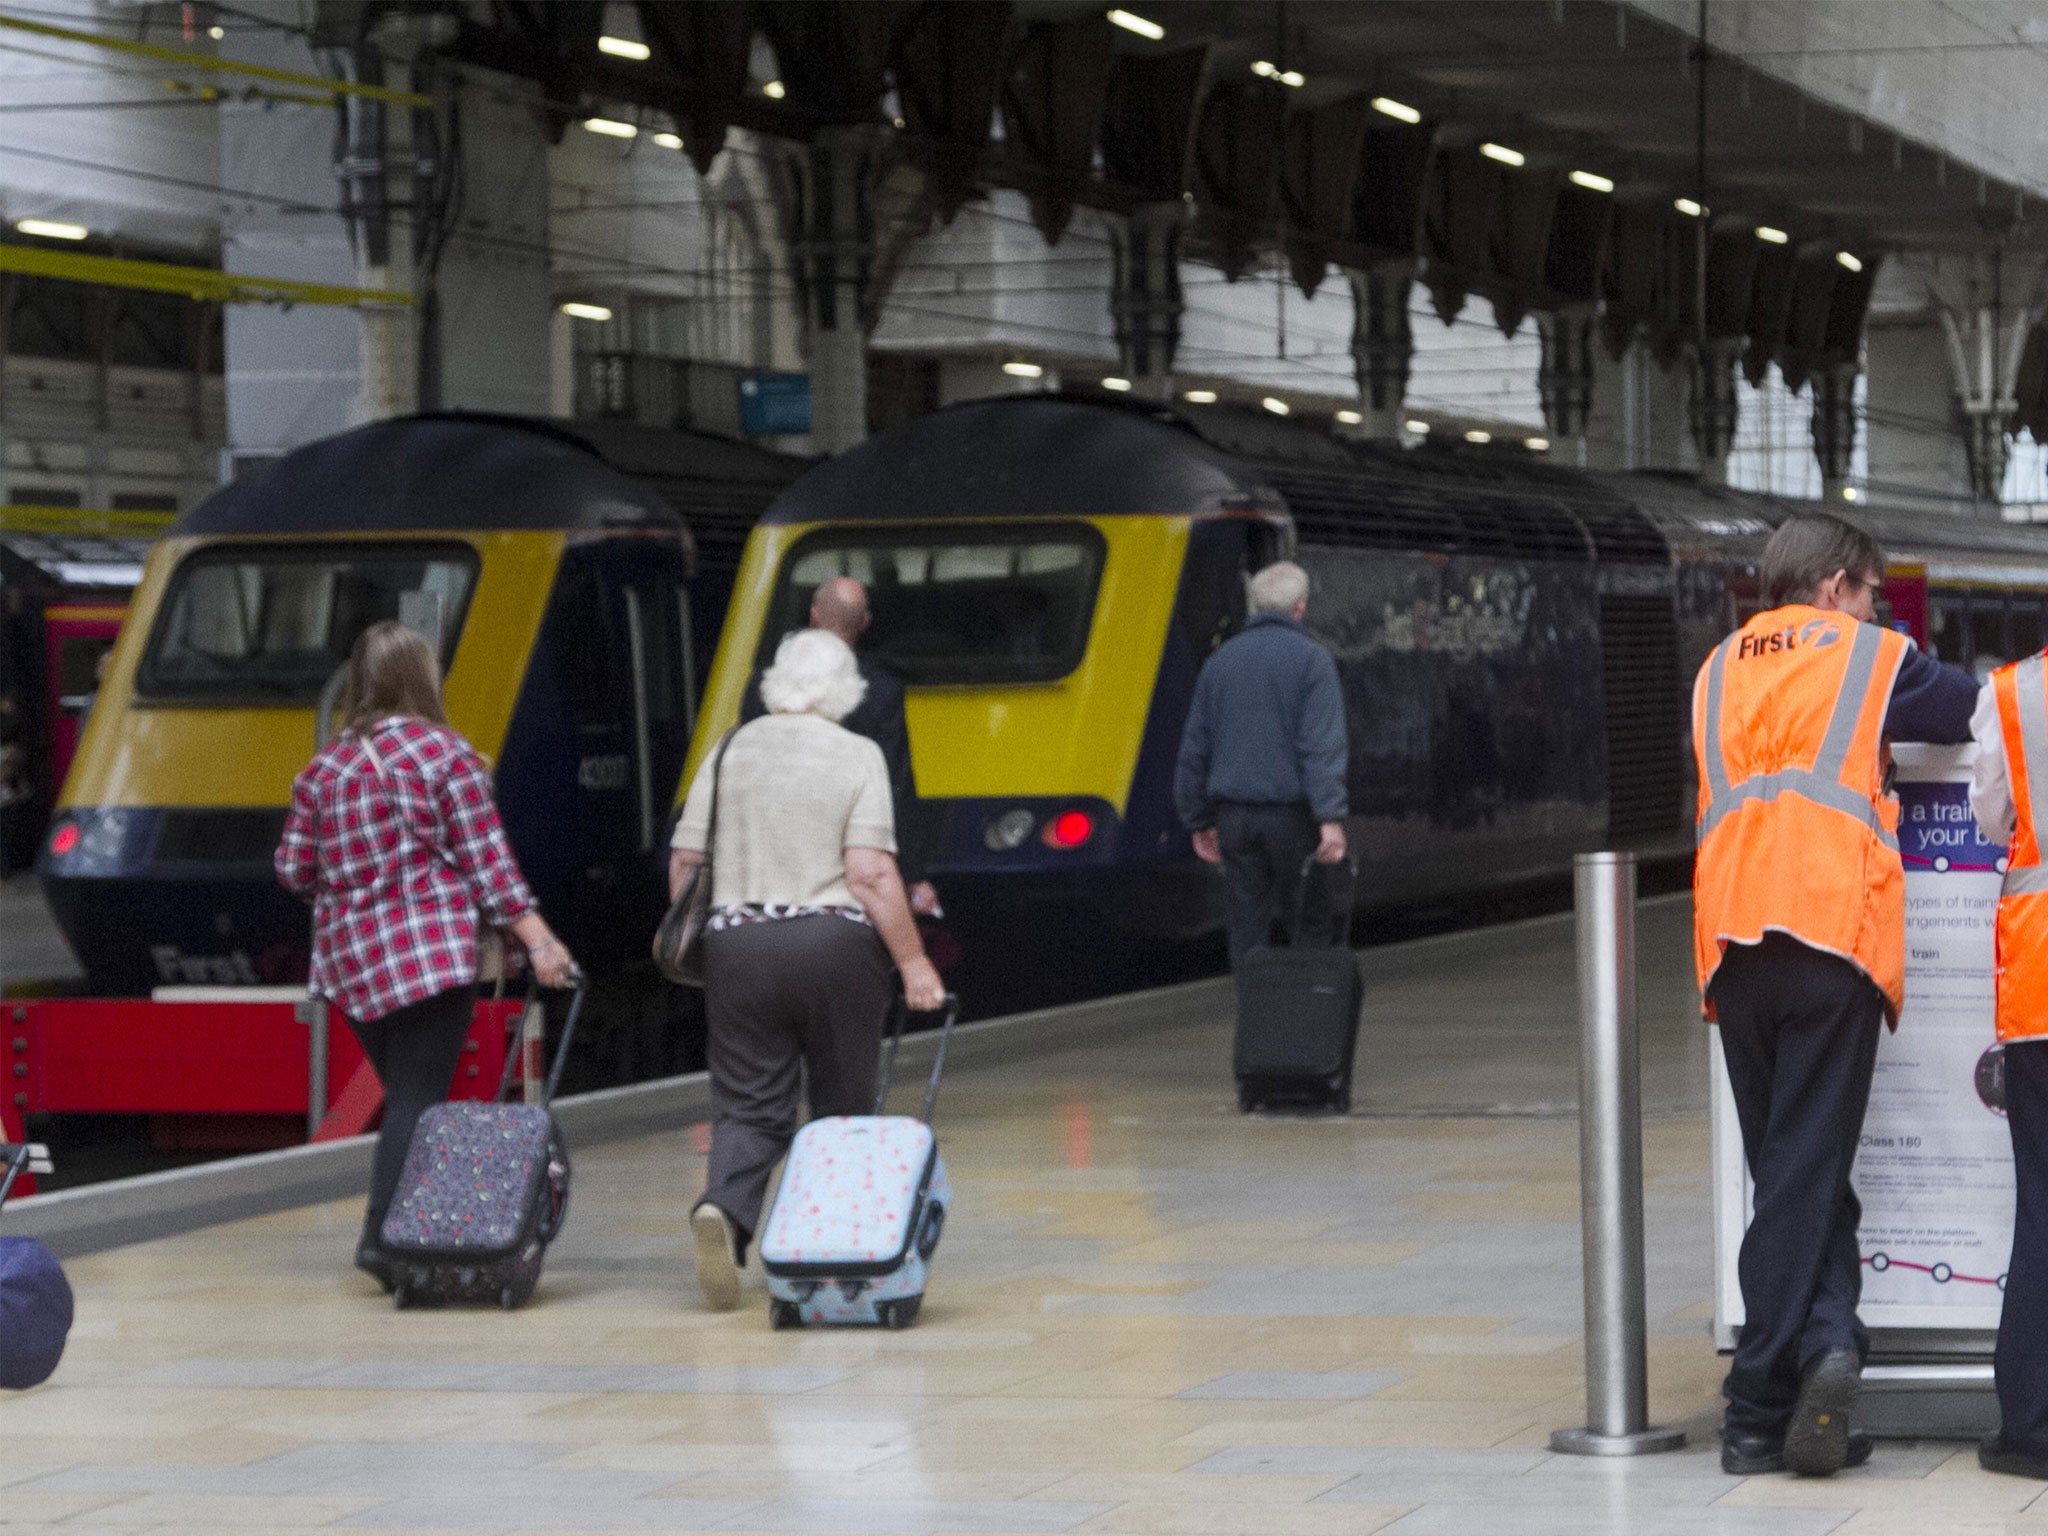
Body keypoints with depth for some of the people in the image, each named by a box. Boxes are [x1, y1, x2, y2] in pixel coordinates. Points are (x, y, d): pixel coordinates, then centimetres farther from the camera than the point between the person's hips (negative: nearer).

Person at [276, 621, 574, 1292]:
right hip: (433, 951, -5)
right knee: (418, 1099, -6)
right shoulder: (446, 755, -5)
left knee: (405, 1095, 13)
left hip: (349, 958, 5)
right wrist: (538, 941, -8)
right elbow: (486, 860, -8)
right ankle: (383, 1237, -16)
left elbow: (294, 869, 10)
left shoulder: (325, 767, 8)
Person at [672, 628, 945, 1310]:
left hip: (737, 944, 2)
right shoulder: (857, 756, -3)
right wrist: (913, 962, -8)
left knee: (749, 1107, 2)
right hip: (837, 944, -2)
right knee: (844, 1105, 12)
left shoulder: (730, 751, 7)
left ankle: (723, 1209, -25)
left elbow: (683, 861, 7)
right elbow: (871, 872, -12)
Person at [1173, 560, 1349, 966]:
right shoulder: (1311, 659, -5)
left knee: (1248, 926, 4)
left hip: (1235, 817, 4)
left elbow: (1194, 748, 13)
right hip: (1291, 811, -3)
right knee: (1297, 922, 7)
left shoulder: (1221, 661, 10)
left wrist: (1198, 821, 19)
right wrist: (1331, 820, -21)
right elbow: (1323, 745, -16)